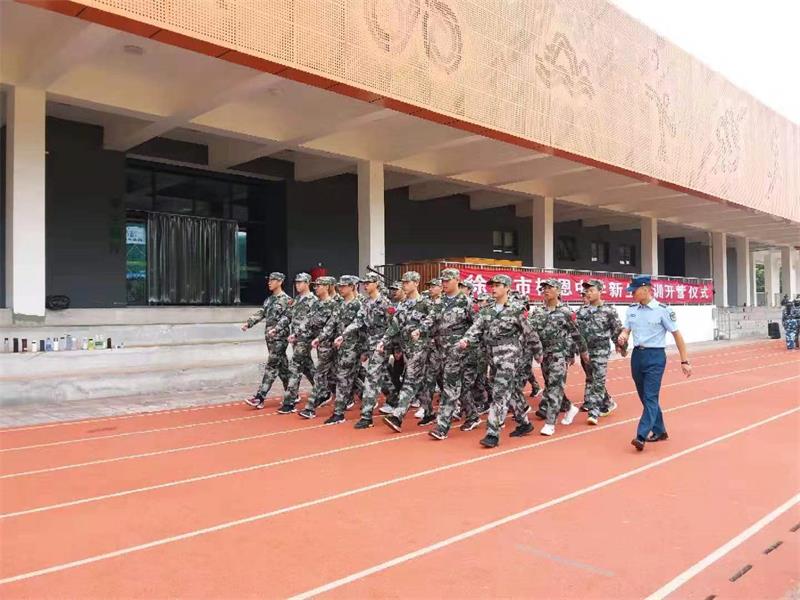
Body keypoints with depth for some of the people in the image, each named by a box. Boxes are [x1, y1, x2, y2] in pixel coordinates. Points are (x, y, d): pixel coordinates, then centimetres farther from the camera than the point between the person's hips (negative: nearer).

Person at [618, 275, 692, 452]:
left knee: (650, 397, -11)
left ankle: (641, 436, -16)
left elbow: (677, 334, -6)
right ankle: (659, 431, 26)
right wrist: (622, 338, -15)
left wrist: (684, 361, -7)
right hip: (637, 355, 6)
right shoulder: (631, 309, 7)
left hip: (655, 357, -6)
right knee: (645, 397, 13)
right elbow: (626, 330, 11)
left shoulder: (663, 310, -9)